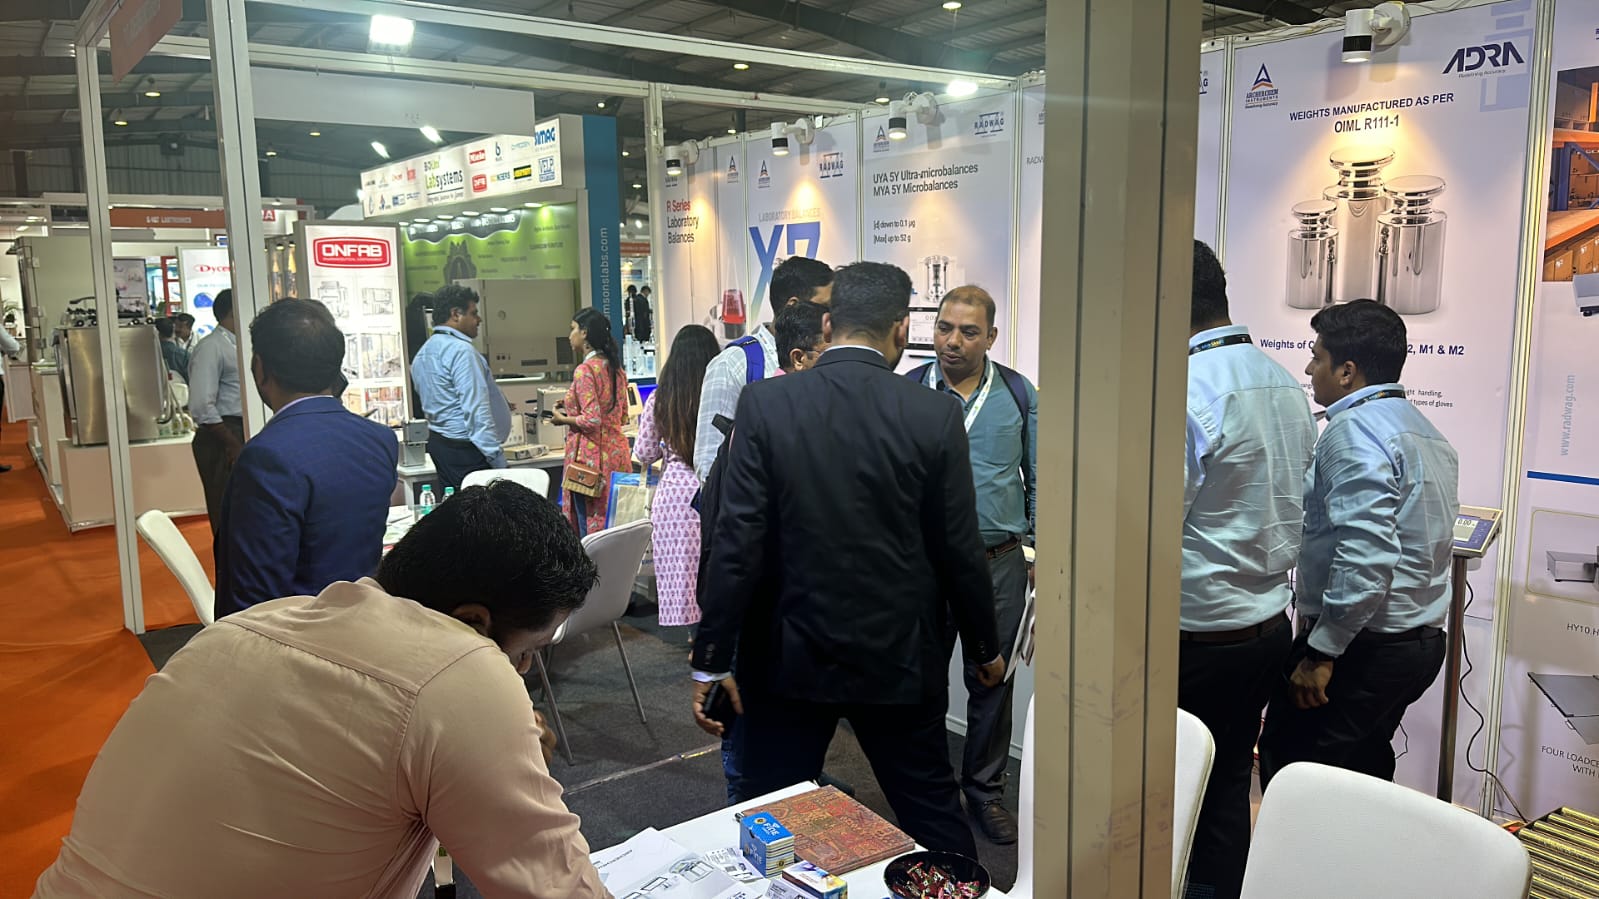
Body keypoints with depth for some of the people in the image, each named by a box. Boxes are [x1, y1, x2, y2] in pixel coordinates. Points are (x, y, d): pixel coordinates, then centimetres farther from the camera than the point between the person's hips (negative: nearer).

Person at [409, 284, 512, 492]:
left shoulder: (423, 353, 15)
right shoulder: (461, 350, -15)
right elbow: (476, 410, -21)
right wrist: (499, 461, -20)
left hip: (438, 443, 10)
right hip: (464, 449, -10)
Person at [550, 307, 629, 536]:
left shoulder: (585, 370, -14)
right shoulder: (615, 367, 11)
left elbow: (591, 420, -21)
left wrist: (563, 419, -3)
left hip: (592, 457, -8)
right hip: (617, 454, 8)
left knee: (591, 528, -2)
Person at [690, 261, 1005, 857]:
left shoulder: (765, 405, -11)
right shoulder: (937, 415, -9)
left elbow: (738, 542, -13)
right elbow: (959, 549, -4)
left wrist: (712, 660, -5)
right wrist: (984, 647, 11)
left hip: (789, 657, 0)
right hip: (899, 661, 1)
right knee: (931, 813, 18)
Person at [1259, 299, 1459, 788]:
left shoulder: (1354, 431, -17)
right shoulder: (1426, 431, 15)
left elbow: (1367, 553, -26)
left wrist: (1321, 652, -21)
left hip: (1366, 646, -10)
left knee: (1287, 766, -4)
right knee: (1364, 765, 19)